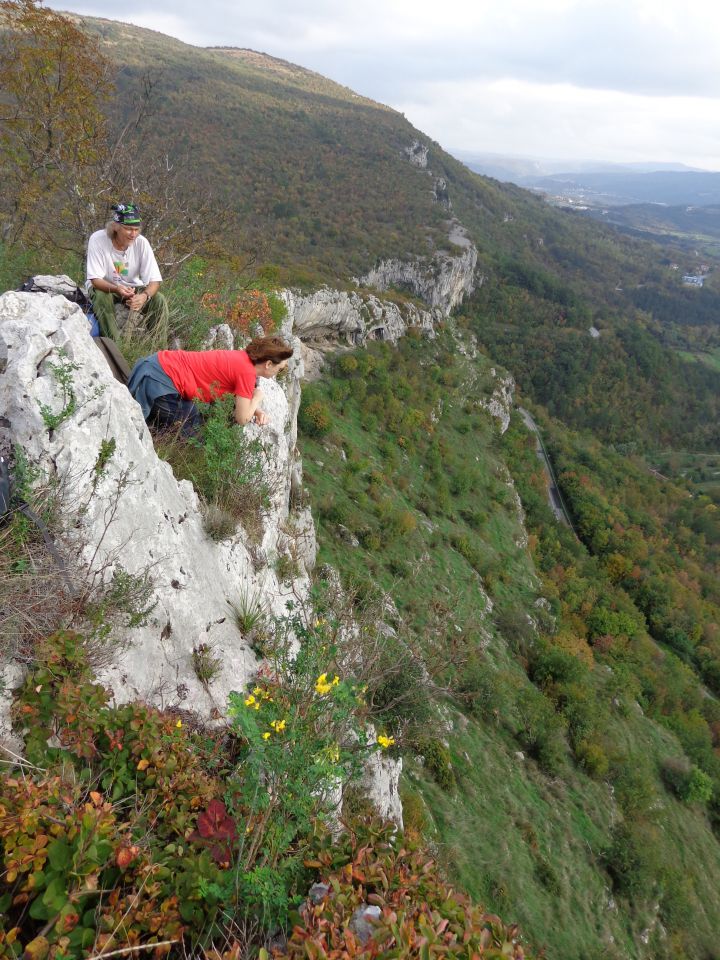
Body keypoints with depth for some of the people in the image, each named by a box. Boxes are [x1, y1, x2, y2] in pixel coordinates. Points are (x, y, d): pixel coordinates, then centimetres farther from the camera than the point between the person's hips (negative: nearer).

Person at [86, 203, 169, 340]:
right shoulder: (97, 239, -22)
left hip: (133, 287, 2)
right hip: (105, 286, -2)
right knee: (101, 298, -34)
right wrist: (117, 289, -44)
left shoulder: (141, 242, -18)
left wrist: (144, 296, -41)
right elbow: (95, 279, -22)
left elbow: (155, 281, -18)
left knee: (159, 300, -22)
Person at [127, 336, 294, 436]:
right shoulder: (247, 372, -18)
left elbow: (241, 398, 24)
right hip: (160, 379, -9)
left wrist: (258, 410, 5)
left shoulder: (244, 358, 9)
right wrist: (257, 397, 4)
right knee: (193, 434, 2)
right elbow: (242, 419, -12)